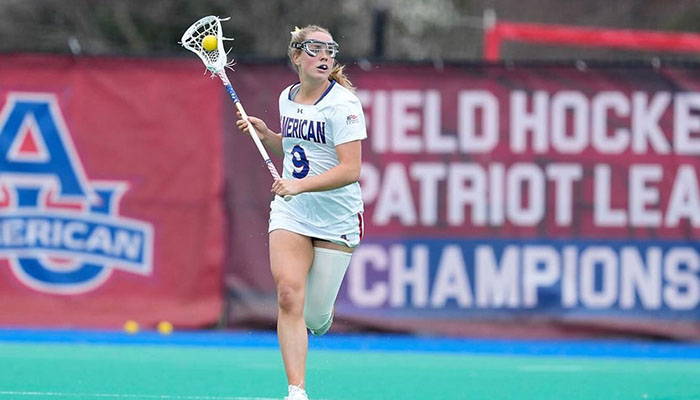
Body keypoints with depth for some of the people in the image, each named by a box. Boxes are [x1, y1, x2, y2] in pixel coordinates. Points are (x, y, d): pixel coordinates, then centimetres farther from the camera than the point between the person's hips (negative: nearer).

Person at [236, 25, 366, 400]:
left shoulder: (342, 104, -15)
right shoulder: (287, 98, 5)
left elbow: (350, 169, -22)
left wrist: (301, 185, -32)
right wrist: (266, 135, 5)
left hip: (337, 220, -4)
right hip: (289, 214, 4)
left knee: (315, 317, 1)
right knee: (288, 296, -17)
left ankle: (323, 314, 41)